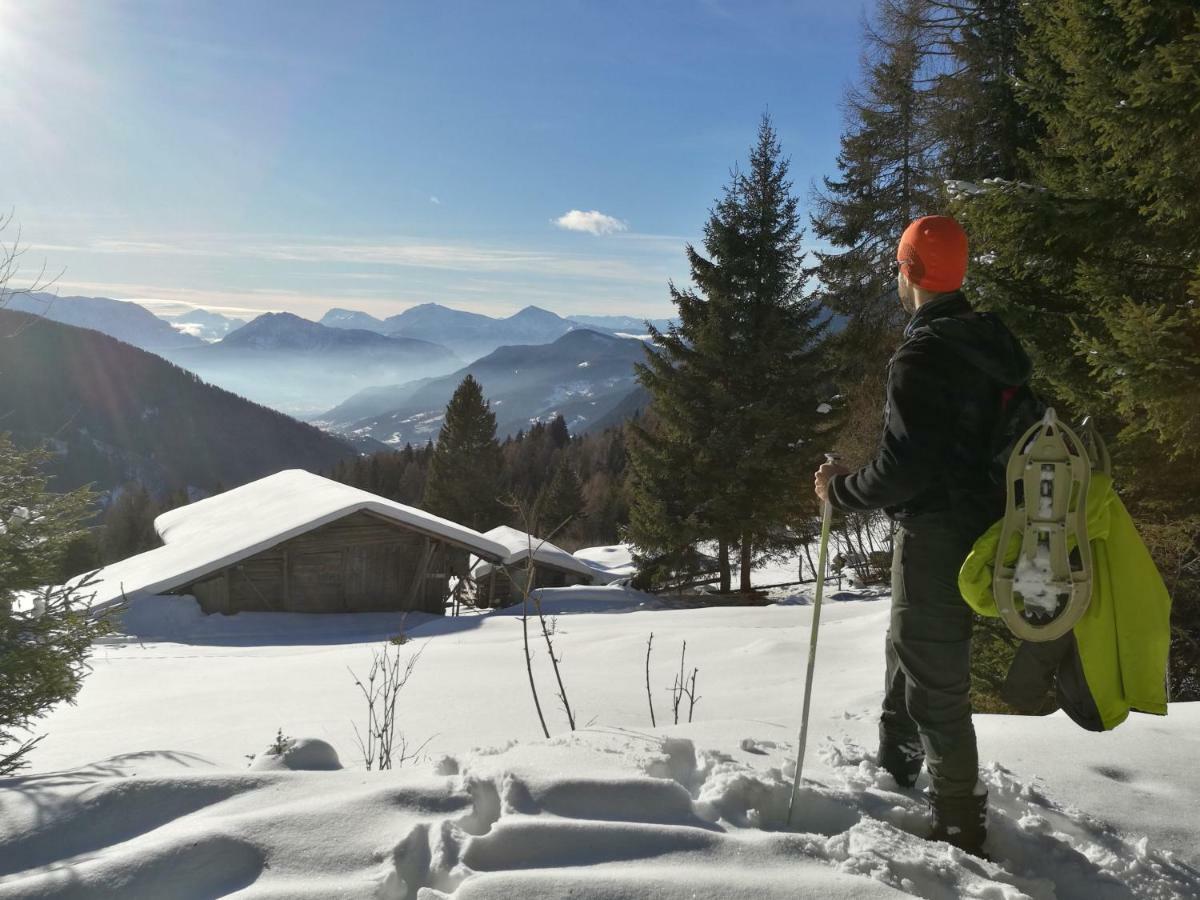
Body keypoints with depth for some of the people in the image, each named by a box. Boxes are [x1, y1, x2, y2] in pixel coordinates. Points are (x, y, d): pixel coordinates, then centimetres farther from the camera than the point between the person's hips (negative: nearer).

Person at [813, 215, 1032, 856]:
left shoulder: (921, 356, -22)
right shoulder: (990, 344, 7)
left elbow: (902, 470, -27)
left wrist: (839, 489, -10)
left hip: (935, 537, -10)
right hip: (978, 527, 10)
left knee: (935, 680, 4)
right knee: (907, 651, 27)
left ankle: (959, 827, 18)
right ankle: (896, 766, 46)